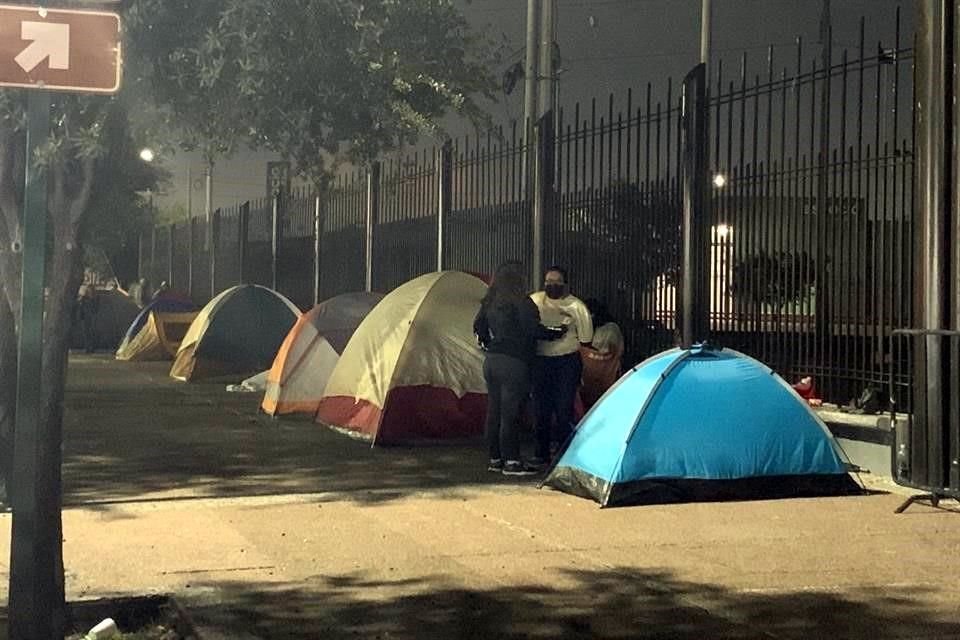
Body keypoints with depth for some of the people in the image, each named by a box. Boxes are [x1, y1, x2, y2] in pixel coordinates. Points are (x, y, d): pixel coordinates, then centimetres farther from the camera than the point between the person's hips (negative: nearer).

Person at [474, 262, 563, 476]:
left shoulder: (489, 303, 11)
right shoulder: (521, 303, -12)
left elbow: (478, 326, 17)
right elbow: (534, 330, -15)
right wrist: (558, 333, -2)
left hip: (491, 361, 8)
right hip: (513, 363, -8)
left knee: (494, 411, 11)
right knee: (509, 413, -6)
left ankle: (495, 459, 17)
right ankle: (511, 461, -4)